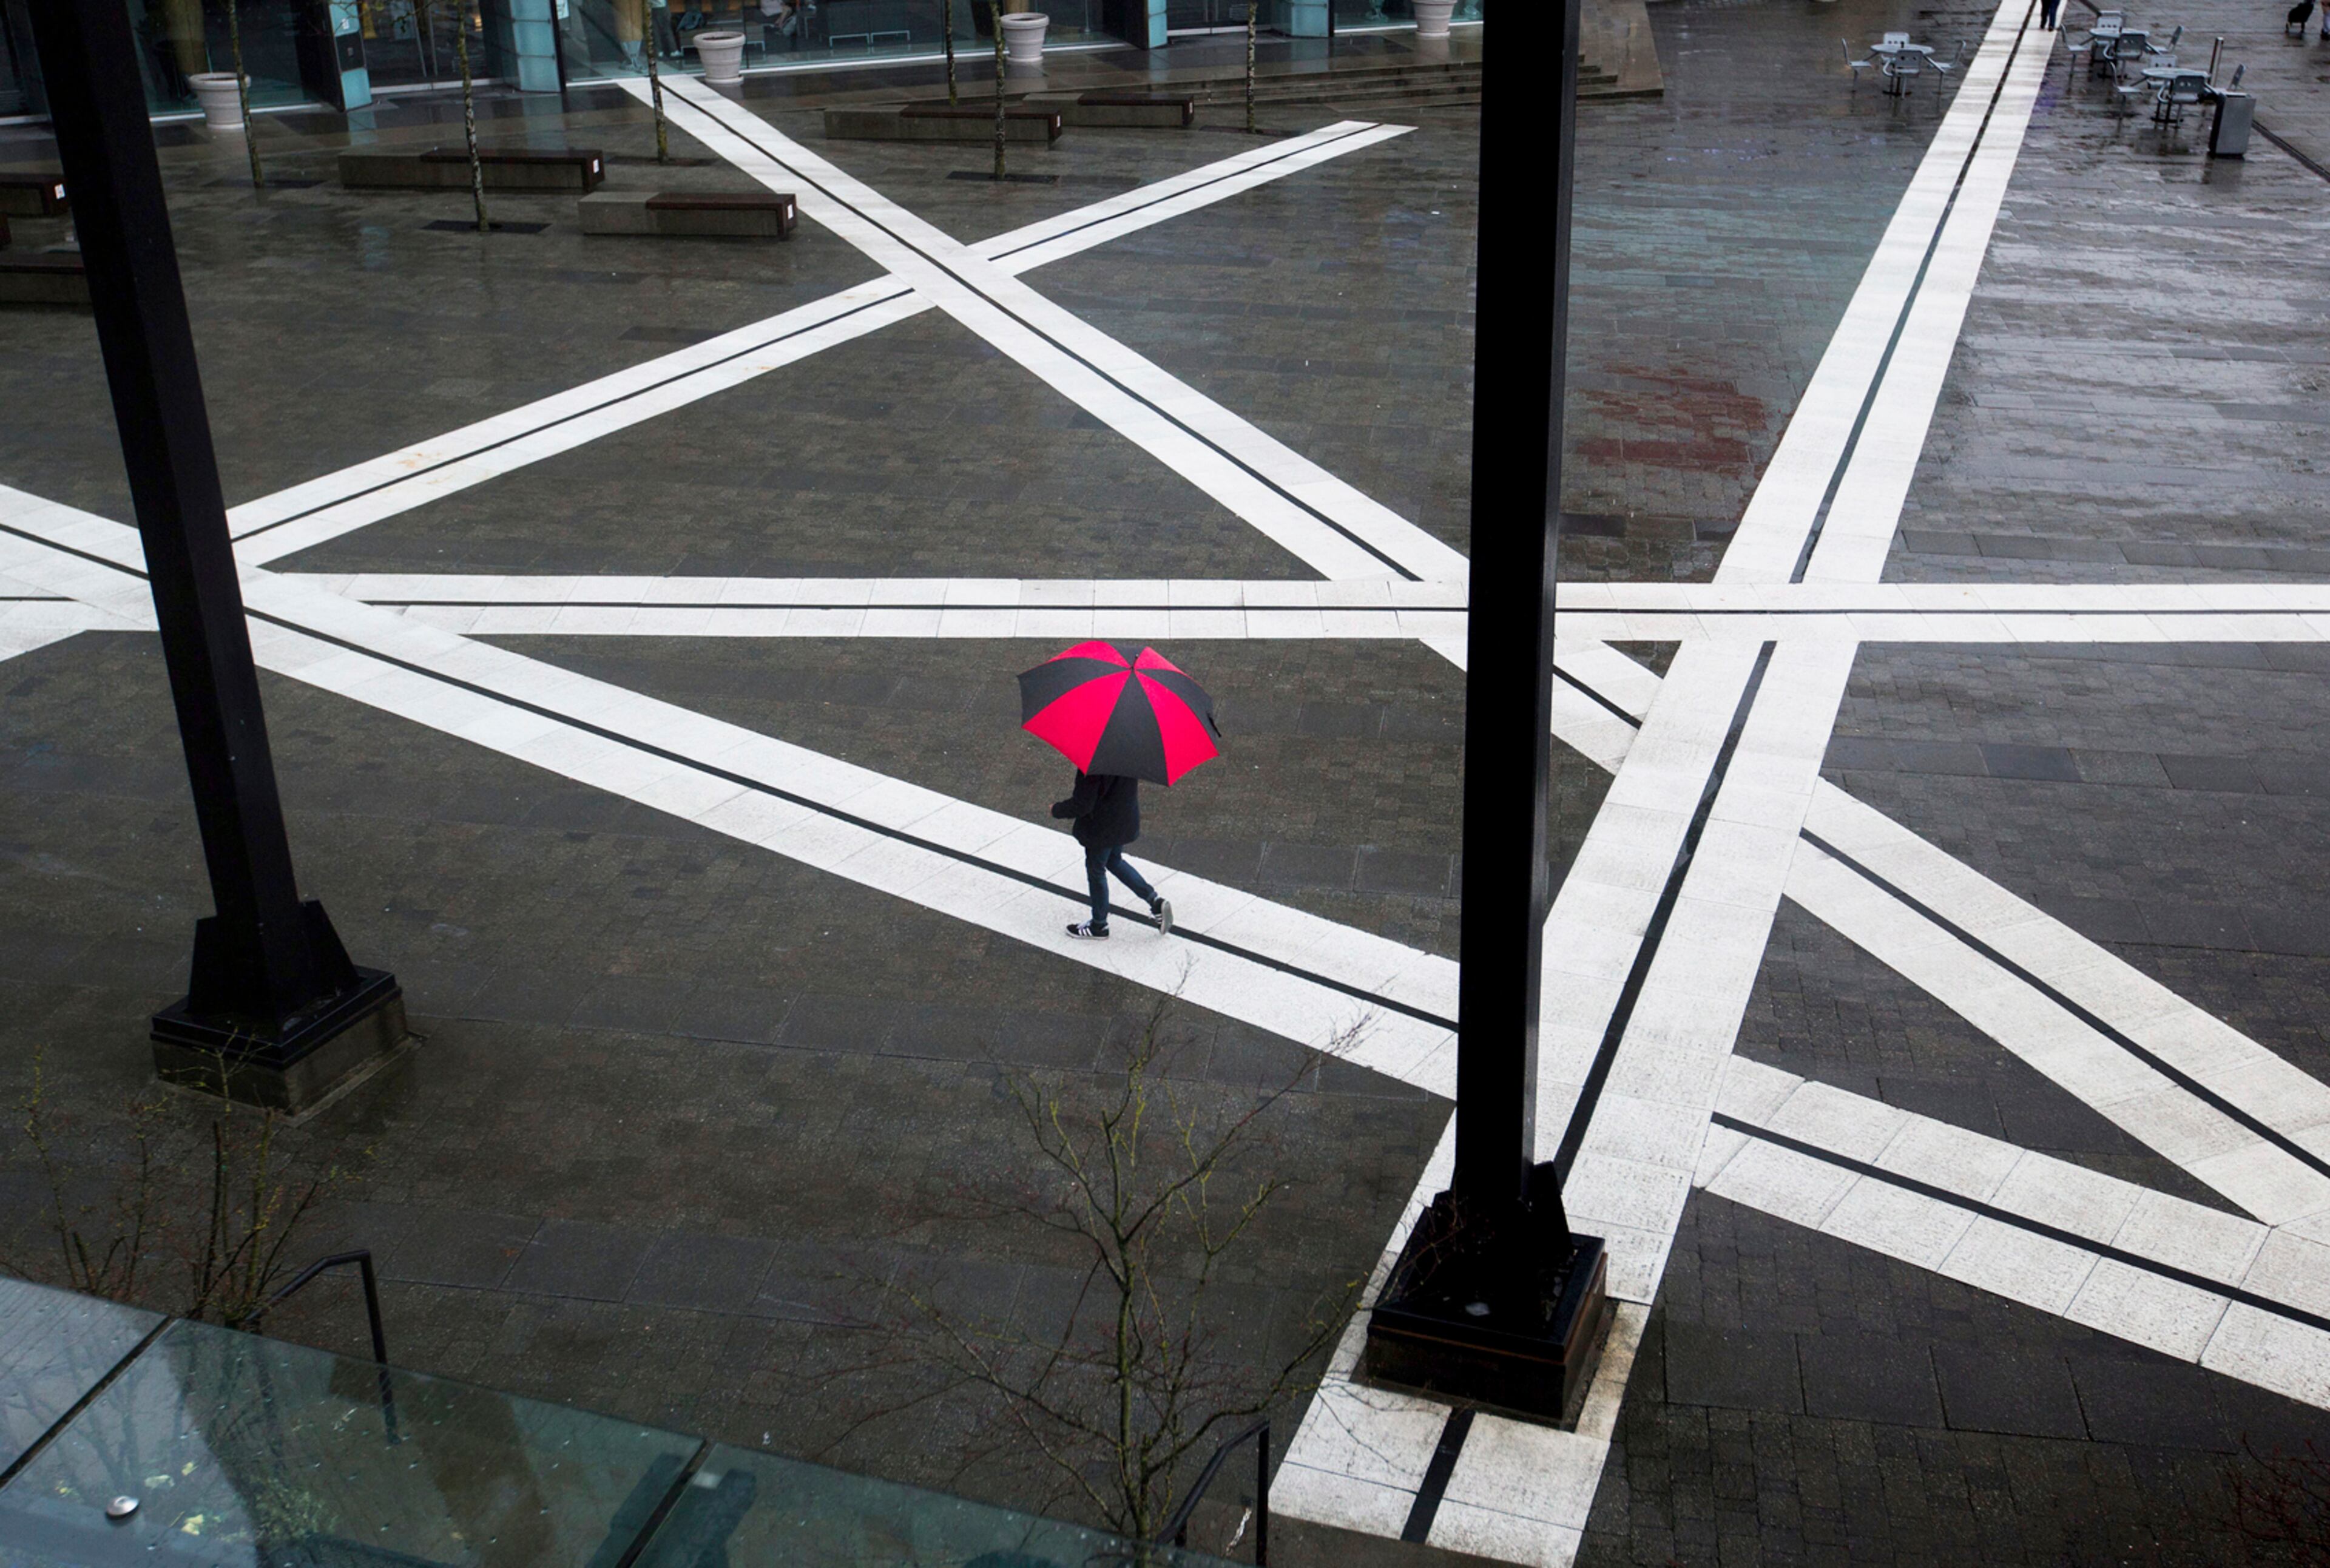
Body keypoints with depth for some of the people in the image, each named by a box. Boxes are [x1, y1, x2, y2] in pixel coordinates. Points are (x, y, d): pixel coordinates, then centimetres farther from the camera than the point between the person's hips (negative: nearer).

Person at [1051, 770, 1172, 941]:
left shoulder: (1092, 767, -34)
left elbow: (1082, 806, -26)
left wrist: (1057, 810, -9)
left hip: (1101, 828, -7)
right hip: (1126, 819, 7)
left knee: (1096, 871, 14)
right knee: (1114, 861, 29)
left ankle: (1099, 926, 32)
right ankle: (1155, 902, 22)